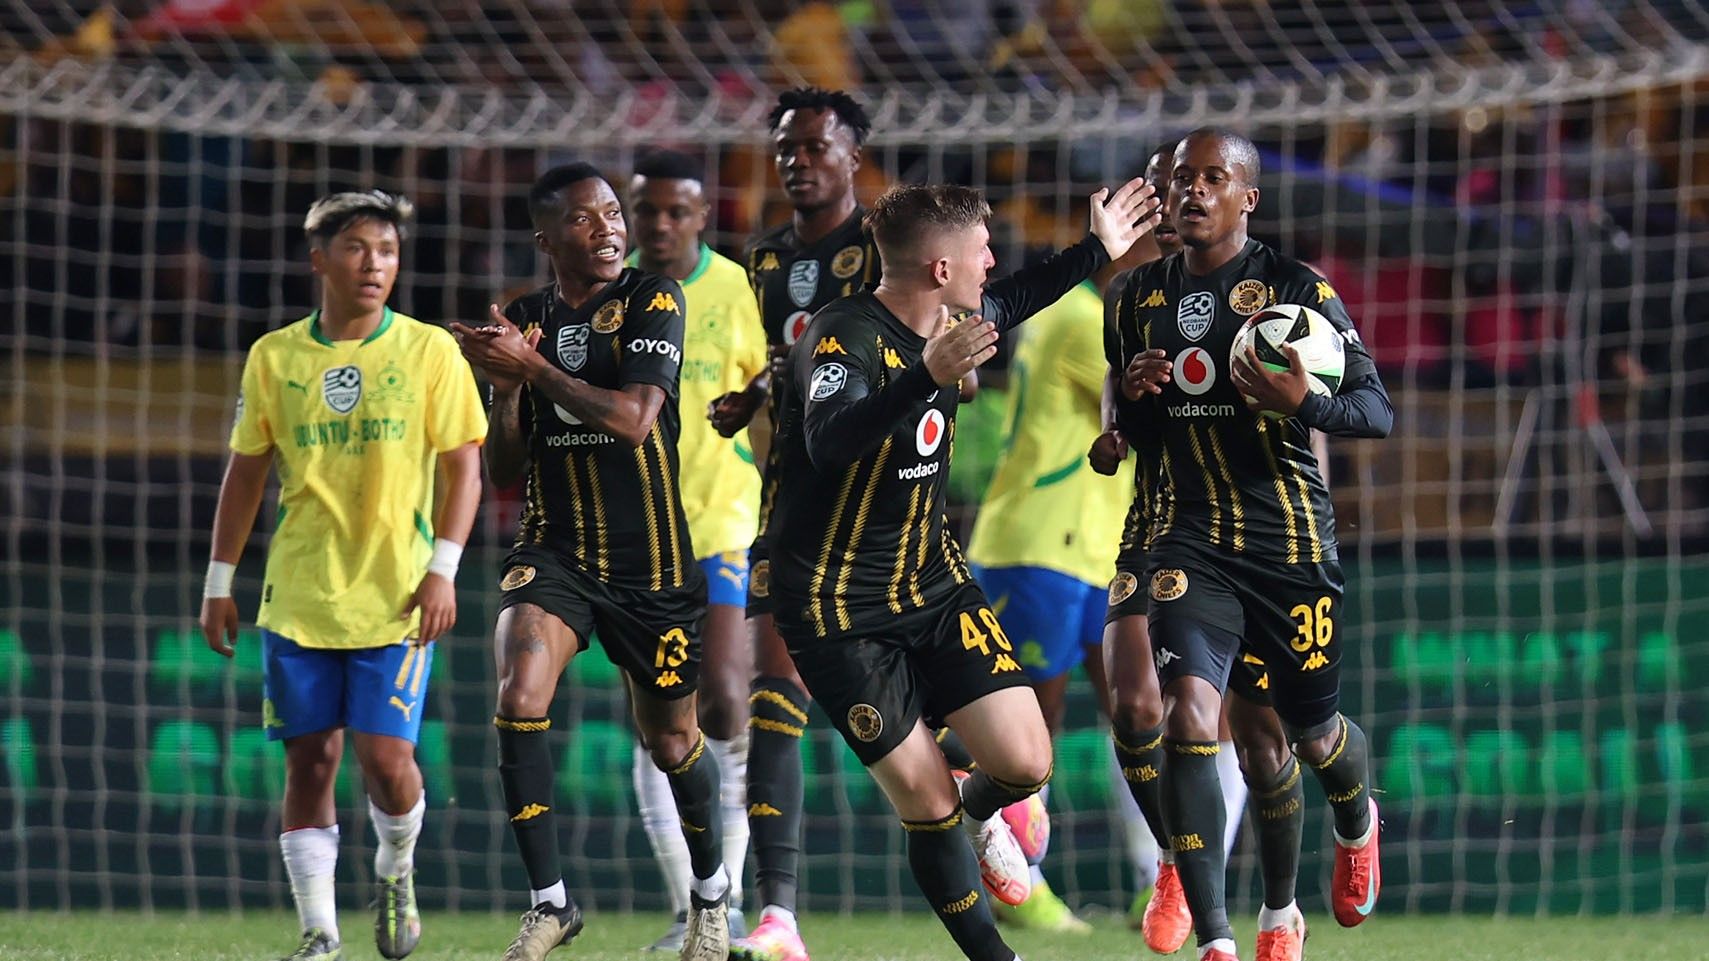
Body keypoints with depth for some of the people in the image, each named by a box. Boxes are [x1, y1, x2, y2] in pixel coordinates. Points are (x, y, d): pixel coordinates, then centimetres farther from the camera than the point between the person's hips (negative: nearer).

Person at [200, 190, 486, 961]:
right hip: (297, 594, 2)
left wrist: (443, 568, -10)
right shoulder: (274, 357, 6)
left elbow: (463, 467, 0)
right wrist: (219, 581, 11)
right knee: (309, 759, 1)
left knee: (385, 754, -11)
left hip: (395, 596, -2)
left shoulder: (428, 352, 0)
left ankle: (396, 871, 19)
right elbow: (245, 472, 13)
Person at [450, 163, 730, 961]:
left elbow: (632, 418, -22)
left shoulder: (653, 300, -7)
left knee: (670, 740, 10)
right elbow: (502, 473, 8)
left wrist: (532, 366, -23)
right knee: (518, 701, -23)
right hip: (555, 550, 2)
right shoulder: (523, 320, 5)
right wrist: (505, 385, -10)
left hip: (652, 562, -2)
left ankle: (711, 892, 38)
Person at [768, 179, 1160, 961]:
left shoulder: (943, 324, 1)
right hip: (841, 609, -7)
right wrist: (928, 376, -57)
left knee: (1025, 764, -6)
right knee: (927, 803, -7)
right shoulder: (844, 338, -24)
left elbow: (1009, 304, 27)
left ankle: (981, 813, 29)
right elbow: (829, 441, -44)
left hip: (933, 581, 7)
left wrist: (1100, 249, 27)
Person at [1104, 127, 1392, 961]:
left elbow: (1378, 412, -8)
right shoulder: (1140, 298, 8)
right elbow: (1122, 424, 21)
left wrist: (1305, 404, -28)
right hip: (1190, 539, 2)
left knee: (1312, 734, 12)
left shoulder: (1298, 290, -6)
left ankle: (1356, 822, 52)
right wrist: (1133, 392, -3)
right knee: (1188, 716, -20)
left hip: (1290, 540, -2)